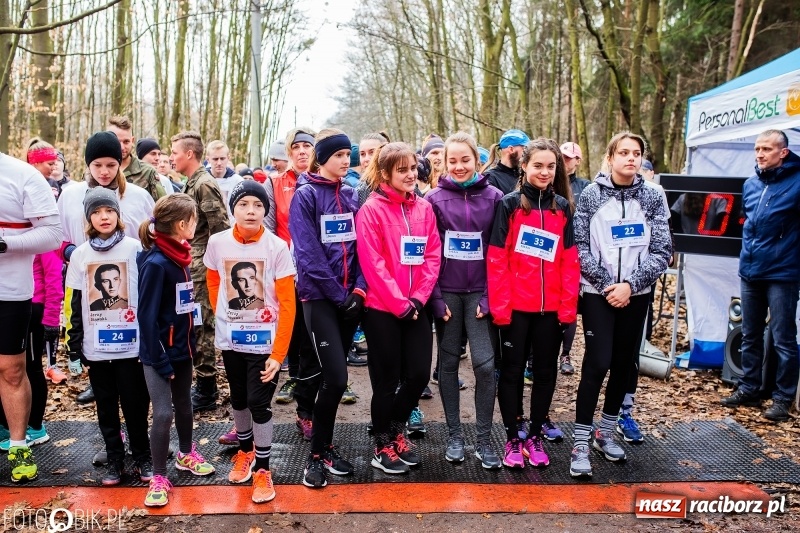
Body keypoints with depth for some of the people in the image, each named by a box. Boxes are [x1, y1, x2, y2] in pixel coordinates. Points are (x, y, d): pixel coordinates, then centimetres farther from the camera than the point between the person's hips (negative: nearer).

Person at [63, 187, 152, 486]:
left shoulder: (135, 249, -3)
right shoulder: (80, 255, 5)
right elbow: (72, 304, 7)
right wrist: (73, 347, 5)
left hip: (131, 344, -3)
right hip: (95, 347, 3)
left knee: (135, 405, 4)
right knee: (106, 407, 12)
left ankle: (142, 457, 20)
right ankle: (115, 460, 26)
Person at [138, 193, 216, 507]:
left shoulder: (180, 256, 3)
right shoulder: (155, 263, -20)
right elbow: (147, 316, -20)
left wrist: (191, 343, 9)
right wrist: (160, 361, -19)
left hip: (182, 347, 8)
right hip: (160, 352, -8)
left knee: (184, 404, 20)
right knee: (163, 413, -7)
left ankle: (186, 454, 40)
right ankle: (159, 478, 9)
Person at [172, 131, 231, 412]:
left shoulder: (204, 184, -14)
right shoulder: (193, 183, 15)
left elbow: (220, 228, -19)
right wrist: (189, 258, 18)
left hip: (203, 267, -10)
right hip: (195, 265, 10)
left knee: (201, 327, -3)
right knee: (198, 326, 14)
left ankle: (205, 392, 7)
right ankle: (204, 386, 25)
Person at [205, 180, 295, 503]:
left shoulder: (277, 247, -14)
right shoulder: (217, 243, -5)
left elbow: (287, 303, -12)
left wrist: (279, 352, -16)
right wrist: (224, 316, 15)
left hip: (264, 340, -3)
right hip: (230, 339, 3)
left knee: (259, 402, -3)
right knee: (238, 398, 18)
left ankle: (263, 469, 16)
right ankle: (245, 451, 42)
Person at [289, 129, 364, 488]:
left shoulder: (351, 195, 11)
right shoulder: (305, 195, -6)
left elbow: (361, 246, 8)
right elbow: (308, 254, -13)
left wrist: (358, 289, -6)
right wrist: (339, 296, -14)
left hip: (350, 297, 5)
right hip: (320, 297, -5)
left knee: (334, 377, 10)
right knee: (336, 377, -10)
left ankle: (325, 447, 25)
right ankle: (316, 455, 8)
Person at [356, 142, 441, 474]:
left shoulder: (424, 208, 8)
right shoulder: (371, 209, -8)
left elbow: (433, 256, 5)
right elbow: (372, 263, -13)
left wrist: (417, 298, -7)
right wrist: (399, 303, -14)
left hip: (416, 307, 5)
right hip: (382, 309, -5)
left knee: (419, 373, 7)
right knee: (387, 379, 5)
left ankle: (397, 430, 33)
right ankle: (382, 446, 24)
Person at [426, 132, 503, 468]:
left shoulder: (493, 197, 1)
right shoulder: (434, 199, 0)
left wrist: (491, 296, -6)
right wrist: (435, 297, -7)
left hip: (480, 293, 0)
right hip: (446, 292, 0)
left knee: (485, 363, -4)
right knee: (449, 361, 8)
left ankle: (483, 440, 11)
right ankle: (454, 435, 21)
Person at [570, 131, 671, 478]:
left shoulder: (652, 197, 2)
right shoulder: (590, 195, -3)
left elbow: (662, 250, -2)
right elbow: (580, 247, -6)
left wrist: (630, 284, -13)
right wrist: (607, 284, -14)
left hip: (636, 294, 3)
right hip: (597, 292, -3)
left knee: (625, 363, 10)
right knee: (597, 363, -9)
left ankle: (606, 432, 28)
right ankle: (581, 445, 1)